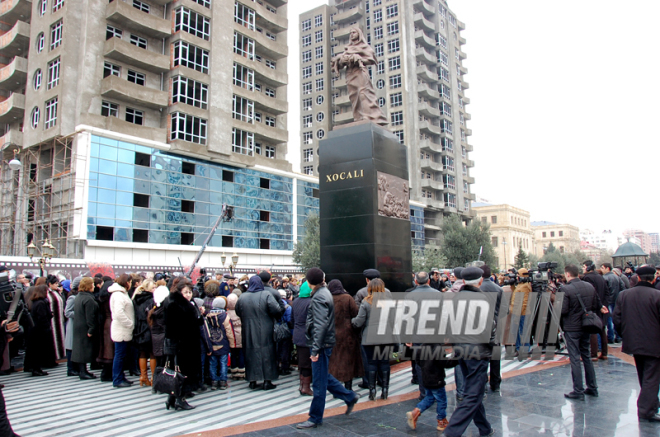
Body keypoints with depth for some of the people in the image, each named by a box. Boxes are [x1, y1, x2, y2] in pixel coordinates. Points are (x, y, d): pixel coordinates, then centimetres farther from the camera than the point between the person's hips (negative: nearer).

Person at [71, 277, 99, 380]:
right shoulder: (89, 299, -19)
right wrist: (91, 330, -20)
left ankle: (81, 370, 23)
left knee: (80, 348, 15)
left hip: (78, 327, 10)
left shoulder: (78, 297, 13)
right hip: (85, 328, -10)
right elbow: (90, 317, -23)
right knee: (85, 349, -4)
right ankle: (83, 372, 0)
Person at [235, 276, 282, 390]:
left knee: (251, 353, 12)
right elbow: (277, 311, -18)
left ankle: (252, 381, 16)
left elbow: (238, 312, 11)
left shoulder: (242, 297, 0)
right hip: (265, 332, -3)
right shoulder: (266, 295, -13)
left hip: (249, 332, 4)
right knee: (266, 354, 5)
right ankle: (267, 381, 8)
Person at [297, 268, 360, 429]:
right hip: (324, 344, 10)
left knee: (319, 382, 1)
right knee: (324, 377, 20)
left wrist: (315, 349, -25)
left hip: (321, 345, -10)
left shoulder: (319, 297, -17)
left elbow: (320, 325, -25)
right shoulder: (325, 293, 12)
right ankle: (350, 397, 29)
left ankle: (315, 418, 11)